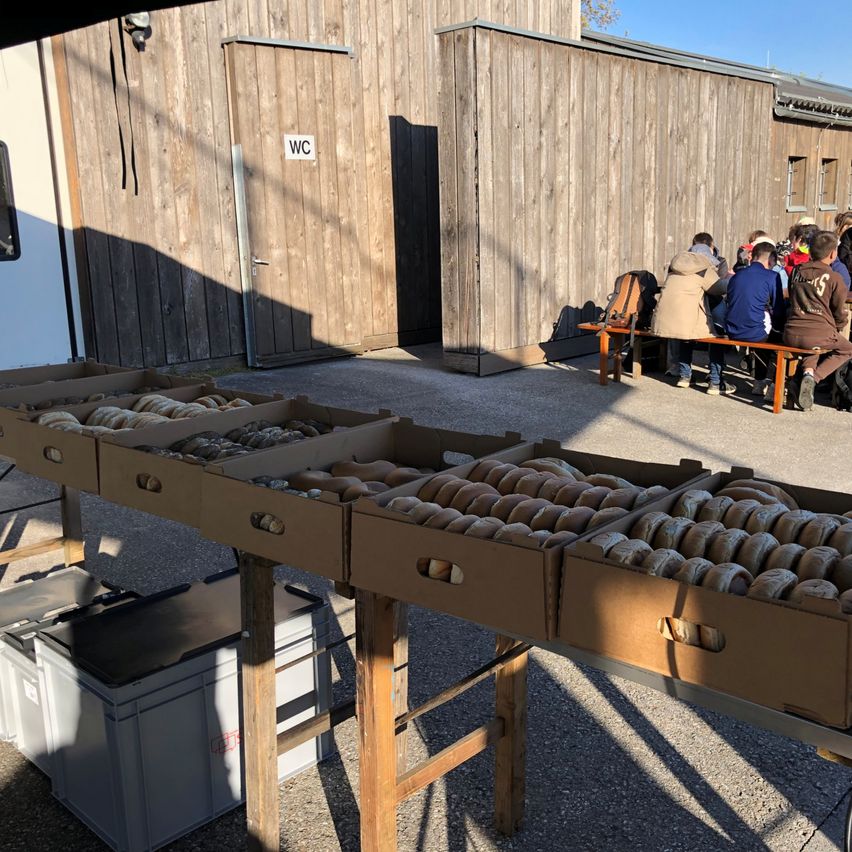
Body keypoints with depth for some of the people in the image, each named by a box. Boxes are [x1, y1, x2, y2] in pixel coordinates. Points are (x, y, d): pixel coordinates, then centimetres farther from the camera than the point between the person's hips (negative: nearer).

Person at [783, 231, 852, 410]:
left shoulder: (797, 272, 11)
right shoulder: (835, 279, -3)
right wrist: (836, 328, 30)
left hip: (791, 334, 5)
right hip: (820, 334, -5)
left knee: (811, 347, 39)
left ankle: (808, 371, 7)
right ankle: (814, 377, -1)